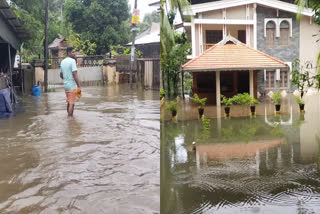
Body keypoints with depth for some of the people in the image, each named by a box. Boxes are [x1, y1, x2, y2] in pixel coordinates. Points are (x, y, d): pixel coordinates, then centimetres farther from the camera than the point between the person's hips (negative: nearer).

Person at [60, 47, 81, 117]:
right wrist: (79, 86, -20)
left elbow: (61, 75, 18)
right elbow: (75, 75, -20)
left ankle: (69, 116, 25)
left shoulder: (62, 62, 12)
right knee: (71, 104, -3)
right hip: (72, 85, -8)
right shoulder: (72, 61, -13)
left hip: (65, 85, 8)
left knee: (69, 103, 18)